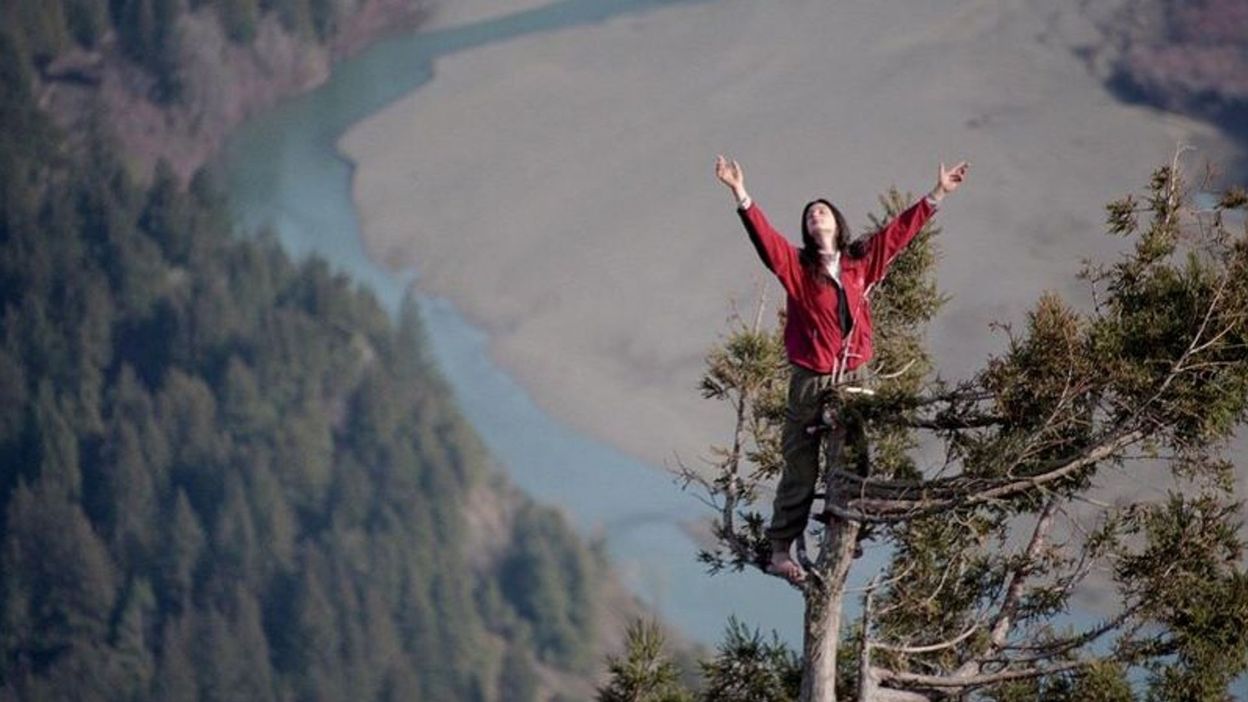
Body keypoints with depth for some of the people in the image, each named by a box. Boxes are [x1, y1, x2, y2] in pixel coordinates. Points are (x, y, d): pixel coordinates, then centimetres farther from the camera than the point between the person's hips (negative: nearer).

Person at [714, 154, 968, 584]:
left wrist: (938, 194, 18)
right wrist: (741, 197, -26)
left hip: (852, 379, 3)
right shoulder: (796, 265, 1)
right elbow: (764, 236, -11)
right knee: (800, 469, -2)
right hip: (810, 381, -3)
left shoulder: (861, 261, 9)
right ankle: (780, 550, 1)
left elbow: (899, 231, 16)